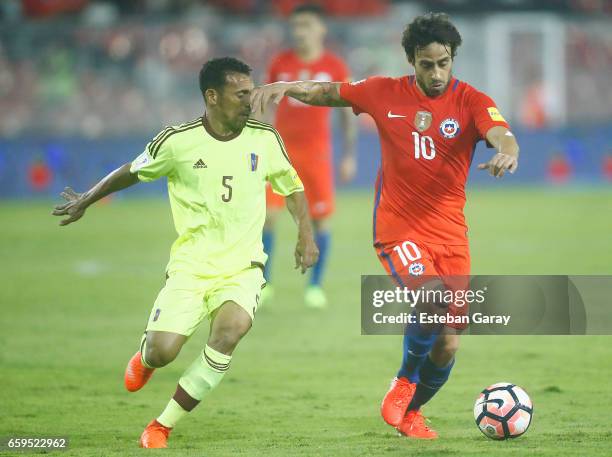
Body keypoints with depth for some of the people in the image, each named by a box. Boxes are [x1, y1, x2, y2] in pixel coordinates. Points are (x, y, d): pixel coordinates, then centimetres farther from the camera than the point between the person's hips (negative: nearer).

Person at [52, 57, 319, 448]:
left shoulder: (265, 140, 0)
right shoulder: (178, 142, -7)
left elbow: (292, 186, 16)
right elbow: (133, 172, 11)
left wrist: (306, 235, 4)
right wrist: (86, 200, 21)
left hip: (242, 266, 1)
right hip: (190, 266, -1)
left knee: (232, 327, -28)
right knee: (162, 350, -15)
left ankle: (163, 426, -13)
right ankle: (145, 359, 30)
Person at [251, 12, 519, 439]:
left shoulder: (471, 102, -4)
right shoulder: (385, 93, -1)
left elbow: (502, 135, -23)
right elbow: (328, 92, 13)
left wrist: (507, 152, -47)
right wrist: (285, 87, -5)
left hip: (450, 234, 2)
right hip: (398, 228, -2)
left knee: (447, 347, 3)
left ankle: (410, 412, 32)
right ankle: (403, 384, -3)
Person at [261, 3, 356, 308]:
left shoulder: (335, 68, 1)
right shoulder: (279, 64, 4)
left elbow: (347, 113, 7)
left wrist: (349, 156, 3)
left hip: (317, 150, -1)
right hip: (282, 147, 1)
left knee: (321, 219, -1)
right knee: (267, 213, -8)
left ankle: (315, 286, 11)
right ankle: (262, 282, 2)